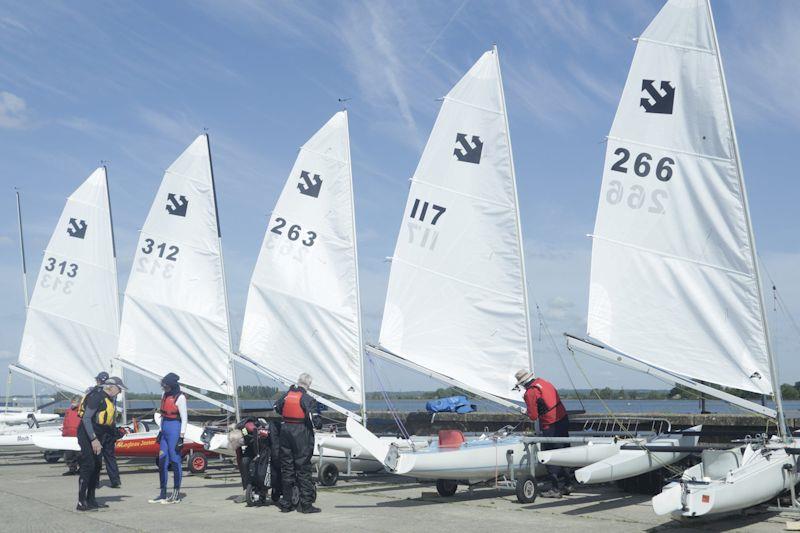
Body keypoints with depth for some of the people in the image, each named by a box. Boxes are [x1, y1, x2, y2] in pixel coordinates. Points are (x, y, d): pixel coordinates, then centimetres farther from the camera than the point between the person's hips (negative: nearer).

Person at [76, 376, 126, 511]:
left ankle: (91, 500, 18)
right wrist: (93, 440, -26)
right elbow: (86, 418, -23)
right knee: (88, 466, -13)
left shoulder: (110, 399, 13)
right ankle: (81, 502, -12)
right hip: (86, 435, -10)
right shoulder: (97, 396, -18)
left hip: (96, 436, 10)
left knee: (97, 466, 11)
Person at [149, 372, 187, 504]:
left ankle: (176, 495, 4)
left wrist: (181, 437, -15)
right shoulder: (165, 395, 11)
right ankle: (162, 494, 15)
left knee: (175, 461, -2)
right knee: (162, 462, 8)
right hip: (165, 429, 8)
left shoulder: (180, 397, -12)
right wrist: (161, 431, 19)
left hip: (174, 429, -8)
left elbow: (184, 418, -12)